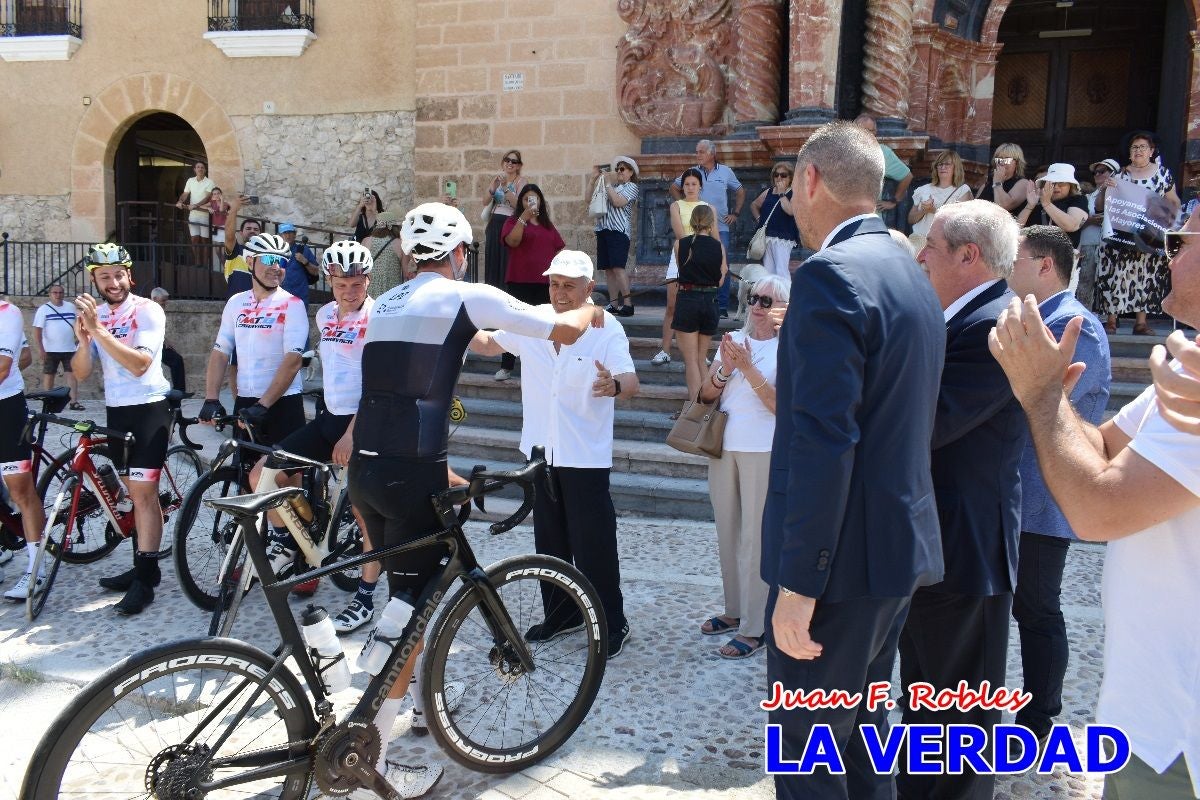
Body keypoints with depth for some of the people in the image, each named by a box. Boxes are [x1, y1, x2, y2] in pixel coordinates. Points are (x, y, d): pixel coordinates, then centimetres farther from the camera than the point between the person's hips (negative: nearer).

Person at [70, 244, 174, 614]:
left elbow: (139, 364, -24)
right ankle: (144, 565, 22)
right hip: (116, 411, 6)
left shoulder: (148, 311, -12)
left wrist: (98, 329, -30)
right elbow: (81, 372, 2)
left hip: (148, 409, -6)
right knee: (137, 492, 13)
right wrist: (83, 339, -17)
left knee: (143, 492, -9)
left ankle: (145, 579, -7)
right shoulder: (93, 314, 7)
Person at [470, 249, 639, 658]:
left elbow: (631, 382, -24)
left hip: (585, 458, -5)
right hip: (541, 453, 5)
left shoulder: (607, 329, -12)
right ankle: (562, 614, 32)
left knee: (593, 547, -1)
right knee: (550, 543, 16)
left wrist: (614, 385, -47)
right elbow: (488, 344, 17)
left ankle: (613, 624, 15)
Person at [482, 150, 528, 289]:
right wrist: (493, 188, -10)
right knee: (492, 261, 5)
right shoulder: (497, 180, 15)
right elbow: (485, 202, 5)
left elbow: (518, 205, -14)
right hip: (494, 225, 5)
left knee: (507, 262, -7)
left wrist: (505, 188, -20)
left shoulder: (521, 182, -1)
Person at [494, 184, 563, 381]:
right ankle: (506, 367, 2)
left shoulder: (548, 225, 16)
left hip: (544, 281, 4)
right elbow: (512, 241, -18)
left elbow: (560, 250, 18)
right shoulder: (514, 221, 2)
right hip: (519, 281, -4)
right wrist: (524, 217, -22)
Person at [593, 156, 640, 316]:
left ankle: (627, 304, -16)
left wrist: (607, 184, -6)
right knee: (607, 269, 3)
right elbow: (589, 198, 19)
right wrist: (593, 179, 11)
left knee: (618, 267, -16)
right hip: (603, 230, 7)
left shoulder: (631, 187, 5)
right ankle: (613, 304, 6)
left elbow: (618, 202, -12)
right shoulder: (612, 187, 23)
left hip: (618, 230, -7)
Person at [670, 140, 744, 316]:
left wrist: (736, 213, 9)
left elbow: (740, 192, 19)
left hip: (720, 227, 0)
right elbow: (673, 188, 18)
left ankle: (722, 307, 1)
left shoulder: (726, 172, 7)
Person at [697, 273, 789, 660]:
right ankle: (734, 609, 31)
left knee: (755, 537, -2)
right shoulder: (733, 340, 7)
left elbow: (780, 403, -15)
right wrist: (725, 369, -12)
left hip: (763, 451, -5)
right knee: (728, 533, 15)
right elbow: (706, 395, 6)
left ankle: (754, 627, 7)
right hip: (724, 447, 6)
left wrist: (747, 367, -20)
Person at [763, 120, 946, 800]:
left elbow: (824, 441, -24)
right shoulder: (911, 274, 13)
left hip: (843, 557, -9)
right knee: (862, 736, 22)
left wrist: (798, 580, -20)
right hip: (903, 545, 10)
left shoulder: (831, 273, -17)